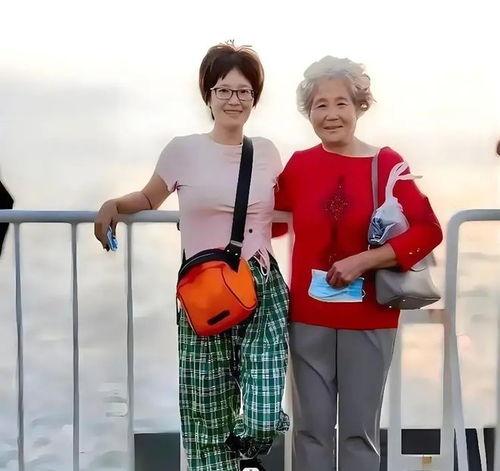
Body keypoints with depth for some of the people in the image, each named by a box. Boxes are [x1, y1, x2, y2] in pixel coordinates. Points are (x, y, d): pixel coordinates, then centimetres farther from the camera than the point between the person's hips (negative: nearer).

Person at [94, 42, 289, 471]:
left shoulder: (267, 152, 9)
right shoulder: (184, 151, 1)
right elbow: (150, 199, 16)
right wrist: (114, 204, -1)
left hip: (264, 289, 2)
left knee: (264, 420, -8)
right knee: (210, 419, 3)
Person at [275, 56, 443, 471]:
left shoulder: (387, 163, -5)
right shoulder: (299, 164, 2)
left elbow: (428, 231, -12)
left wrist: (363, 260, -18)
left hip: (369, 318, -2)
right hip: (309, 317, 2)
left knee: (360, 430, 9)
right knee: (312, 428, 11)